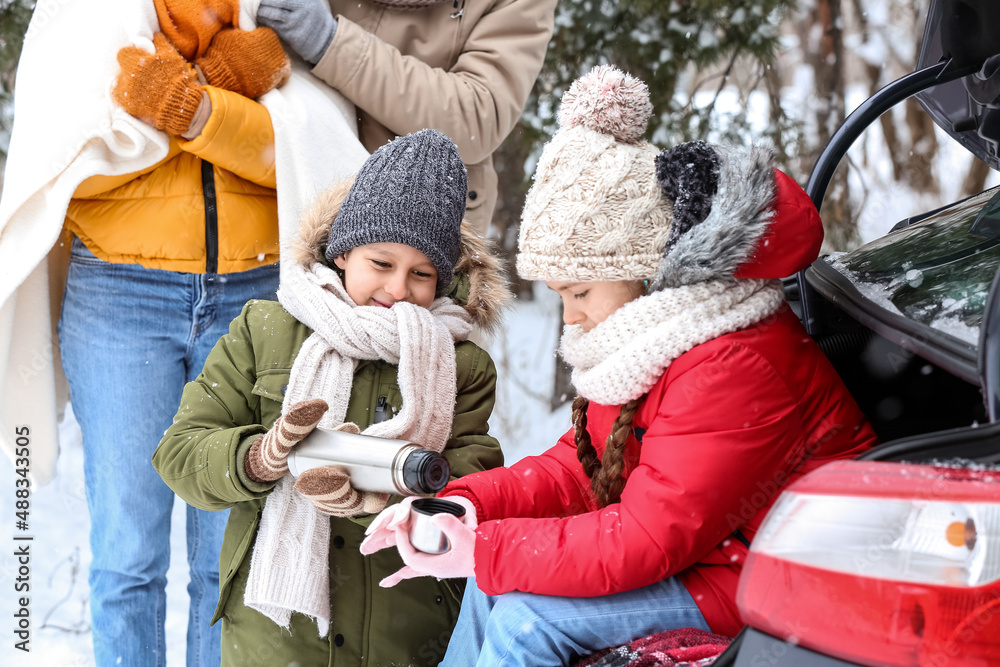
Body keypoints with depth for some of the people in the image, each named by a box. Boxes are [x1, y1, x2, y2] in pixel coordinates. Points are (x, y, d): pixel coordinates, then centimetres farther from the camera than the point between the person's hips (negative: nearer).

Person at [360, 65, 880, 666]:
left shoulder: (731, 369, -28)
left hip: (754, 582, -10)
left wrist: (481, 549, -26)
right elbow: (576, 467, 10)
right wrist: (467, 506, -6)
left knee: (527, 618, -17)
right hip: (688, 545, 10)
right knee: (495, 579, 4)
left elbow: (645, 542, -29)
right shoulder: (641, 341, 5)